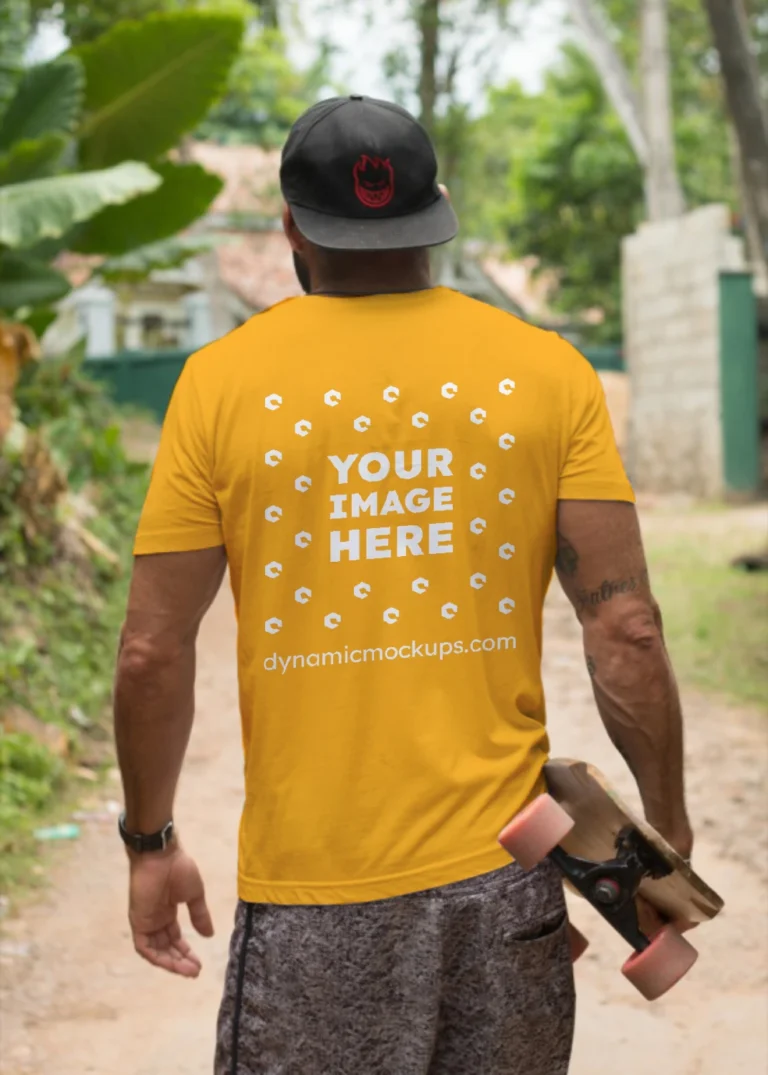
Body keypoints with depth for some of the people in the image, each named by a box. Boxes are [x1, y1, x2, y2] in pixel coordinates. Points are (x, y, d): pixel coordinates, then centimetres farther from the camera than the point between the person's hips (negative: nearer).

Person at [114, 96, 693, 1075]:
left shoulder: (222, 380, -4)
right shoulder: (546, 370, -1)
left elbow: (153, 653, -4)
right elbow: (625, 629, -5)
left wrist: (150, 843, 9)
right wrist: (666, 830, 6)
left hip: (309, 891, -1)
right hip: (502, 874, 2)